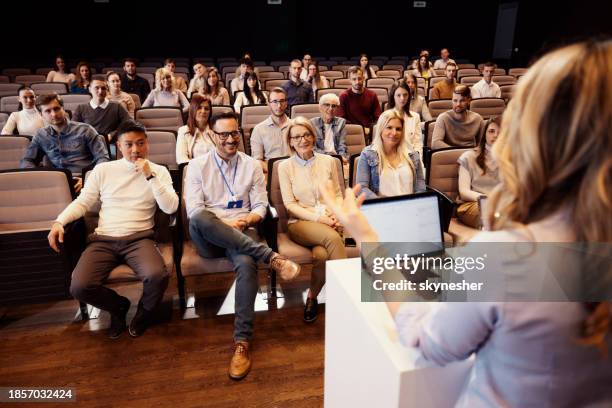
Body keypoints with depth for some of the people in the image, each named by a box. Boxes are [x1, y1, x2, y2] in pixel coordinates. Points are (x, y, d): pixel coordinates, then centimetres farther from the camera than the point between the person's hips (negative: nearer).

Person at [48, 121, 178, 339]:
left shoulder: (159, 171, 6)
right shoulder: (103, 169, 11)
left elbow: (170, 207, -6)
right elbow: (83, 202, 13)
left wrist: (149, 176, -11)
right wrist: (59, 221, -4)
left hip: (139, 239, -1)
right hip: (103, 240, 2)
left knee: (157, 276, -32)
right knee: (79, 287, -23)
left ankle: (144, 311, 6)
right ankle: (118, 305, 12)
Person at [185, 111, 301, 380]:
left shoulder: (252, 165, 12)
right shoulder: (197, 165, 8)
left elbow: (261, 206, 8)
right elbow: (193, 210, -2)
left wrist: (245, 221, -13)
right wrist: (224, 224, -17)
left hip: (241, 234, 1)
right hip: (208, 239, 0)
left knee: (247, 264, -36)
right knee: (200, 219, -38)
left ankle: (242, 341, -29)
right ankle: (272, 257, -36)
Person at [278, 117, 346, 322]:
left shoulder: (328, 161, 12)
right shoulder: (285, 166, 5)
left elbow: (338, 195, 13)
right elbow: (290, 204, -1)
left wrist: (337, 216, -9)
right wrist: (317, 217, -14)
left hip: (329, 223, 2)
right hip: (300, 223, -2)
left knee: (321, 254, -31)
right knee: (332, 237, -33)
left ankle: (312, 297, -5)